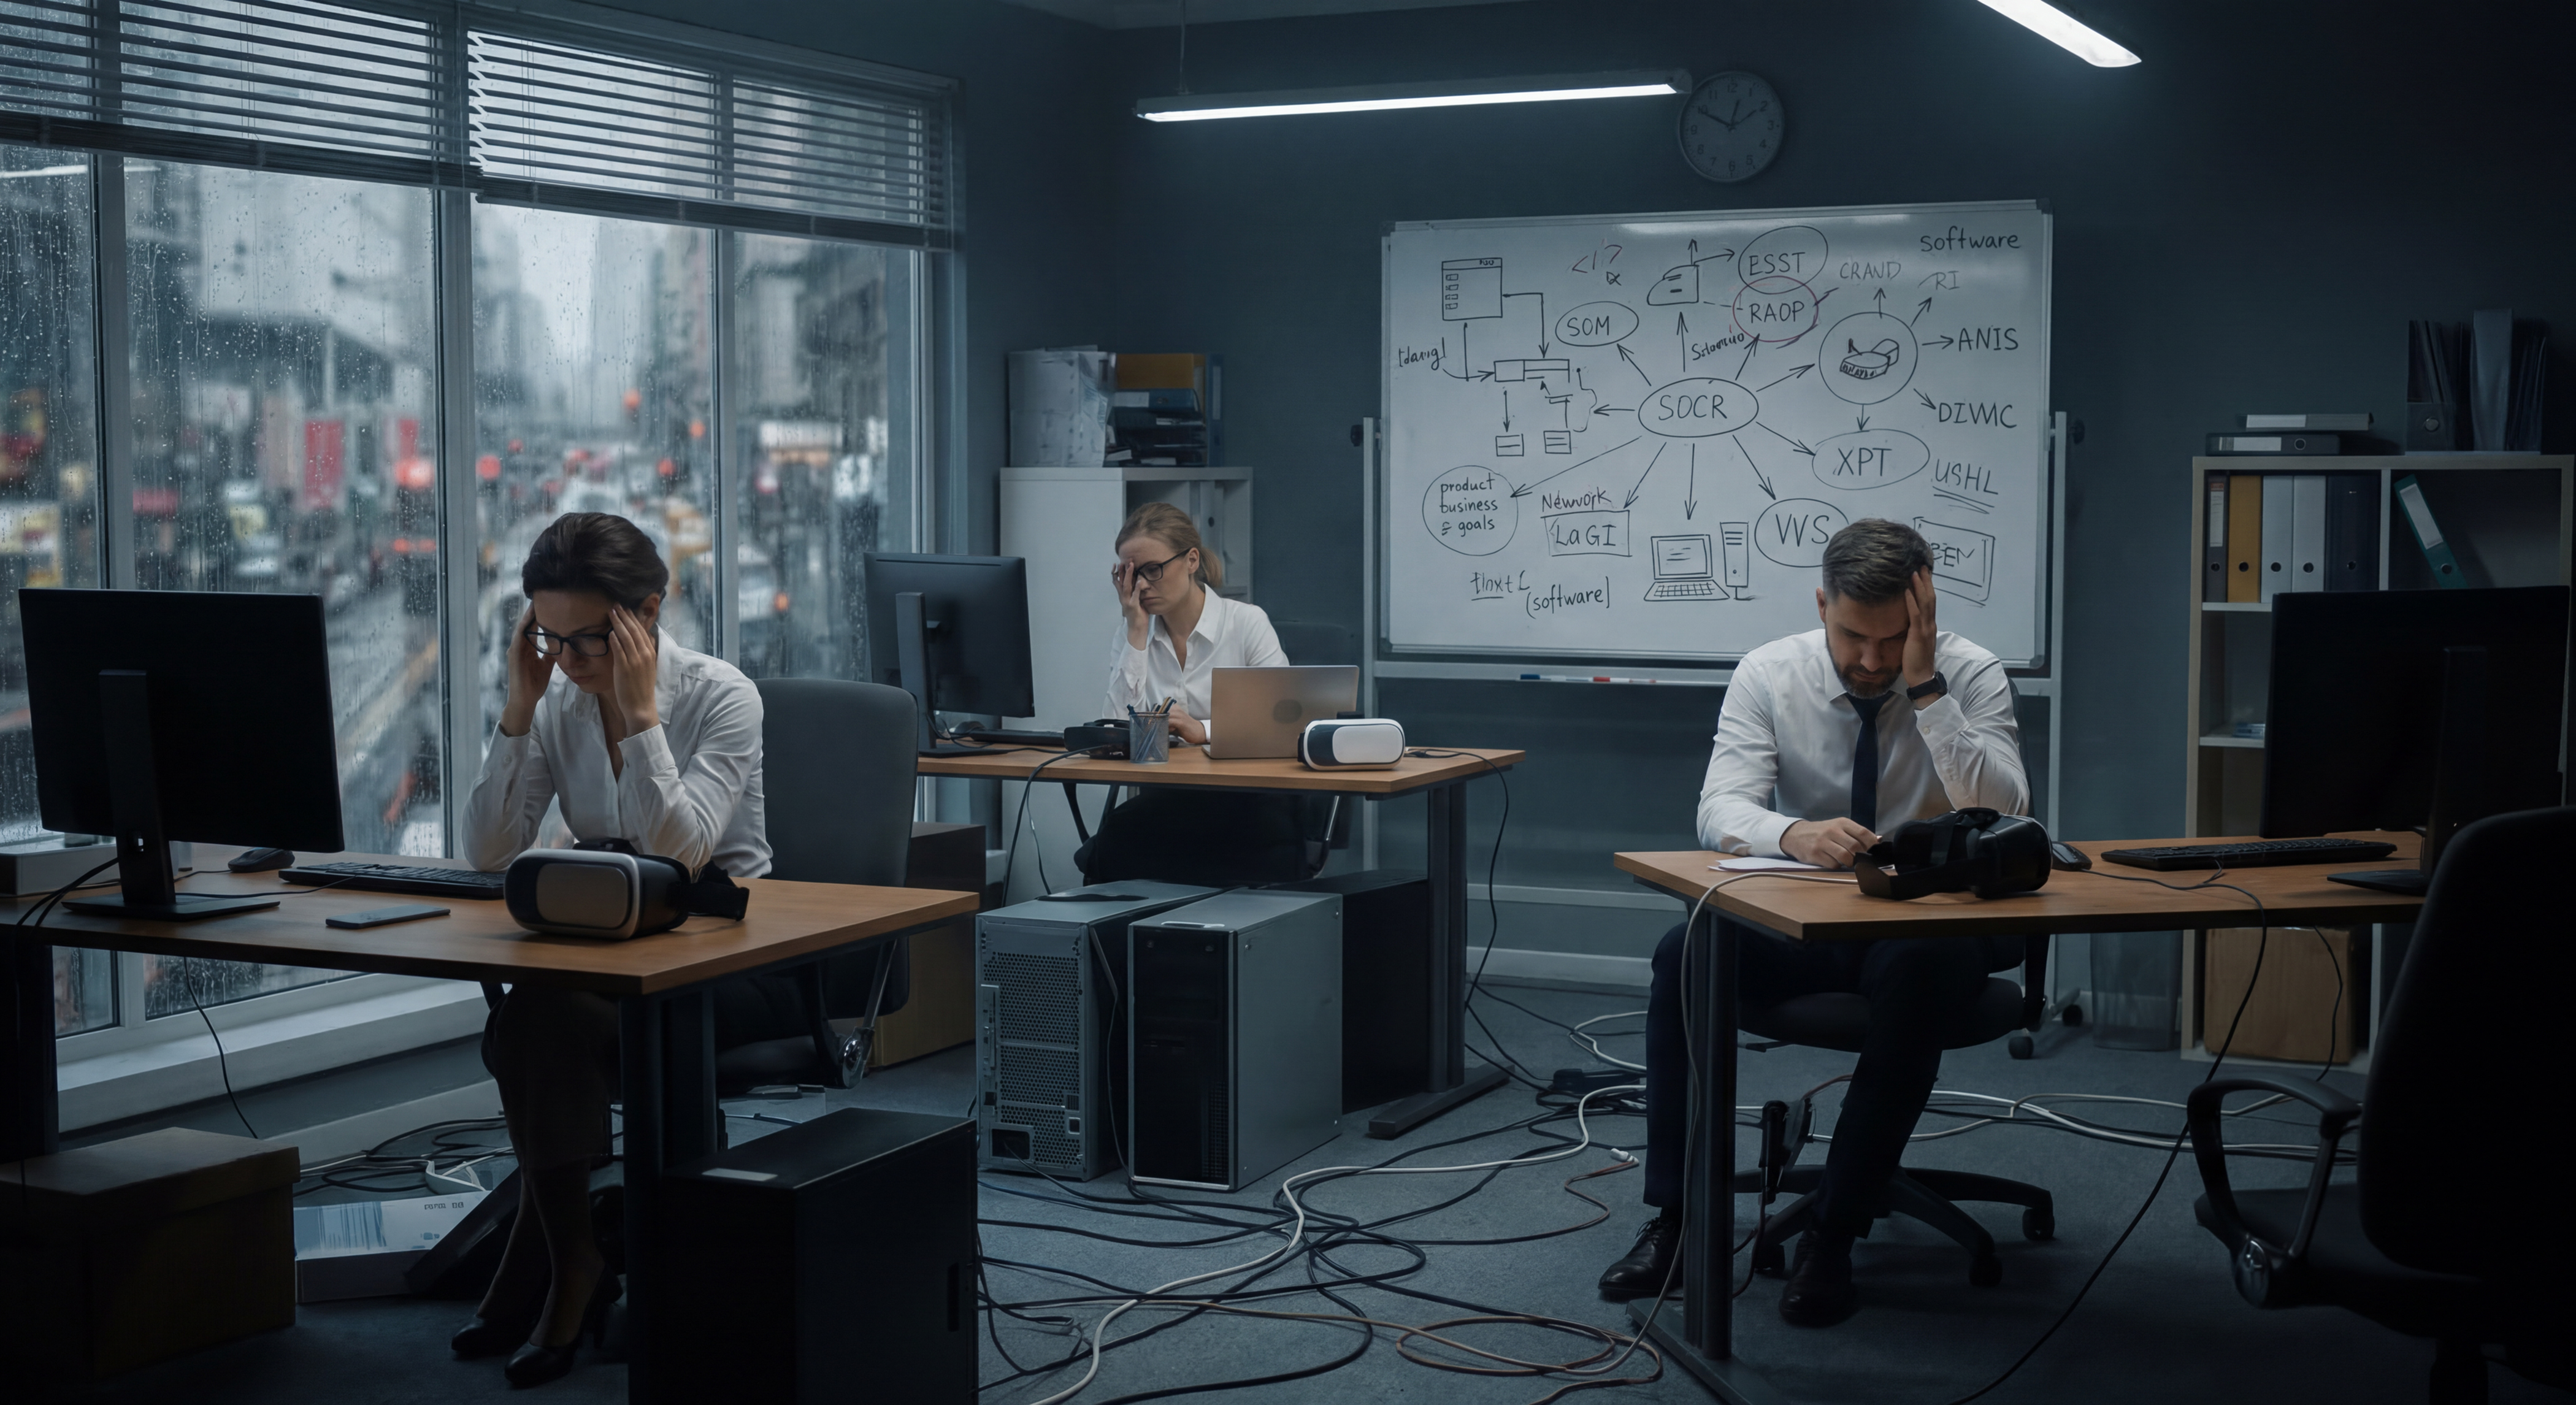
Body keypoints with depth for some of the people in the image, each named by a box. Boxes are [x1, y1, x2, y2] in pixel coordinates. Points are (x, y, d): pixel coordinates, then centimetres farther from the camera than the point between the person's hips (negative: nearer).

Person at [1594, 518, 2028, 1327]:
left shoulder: (1972, 676, -9)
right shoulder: (1770, 675, -5)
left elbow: (2002, 819, -22)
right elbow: (1720, 811, -16)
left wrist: (1925, 686, -27)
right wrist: (1794, 834, -39)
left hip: (1929, 928, -2)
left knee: (1914, 976, -37)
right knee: (1684, 955, -27)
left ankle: (1832, 1240, -25)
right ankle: (1676, 1222, -17)